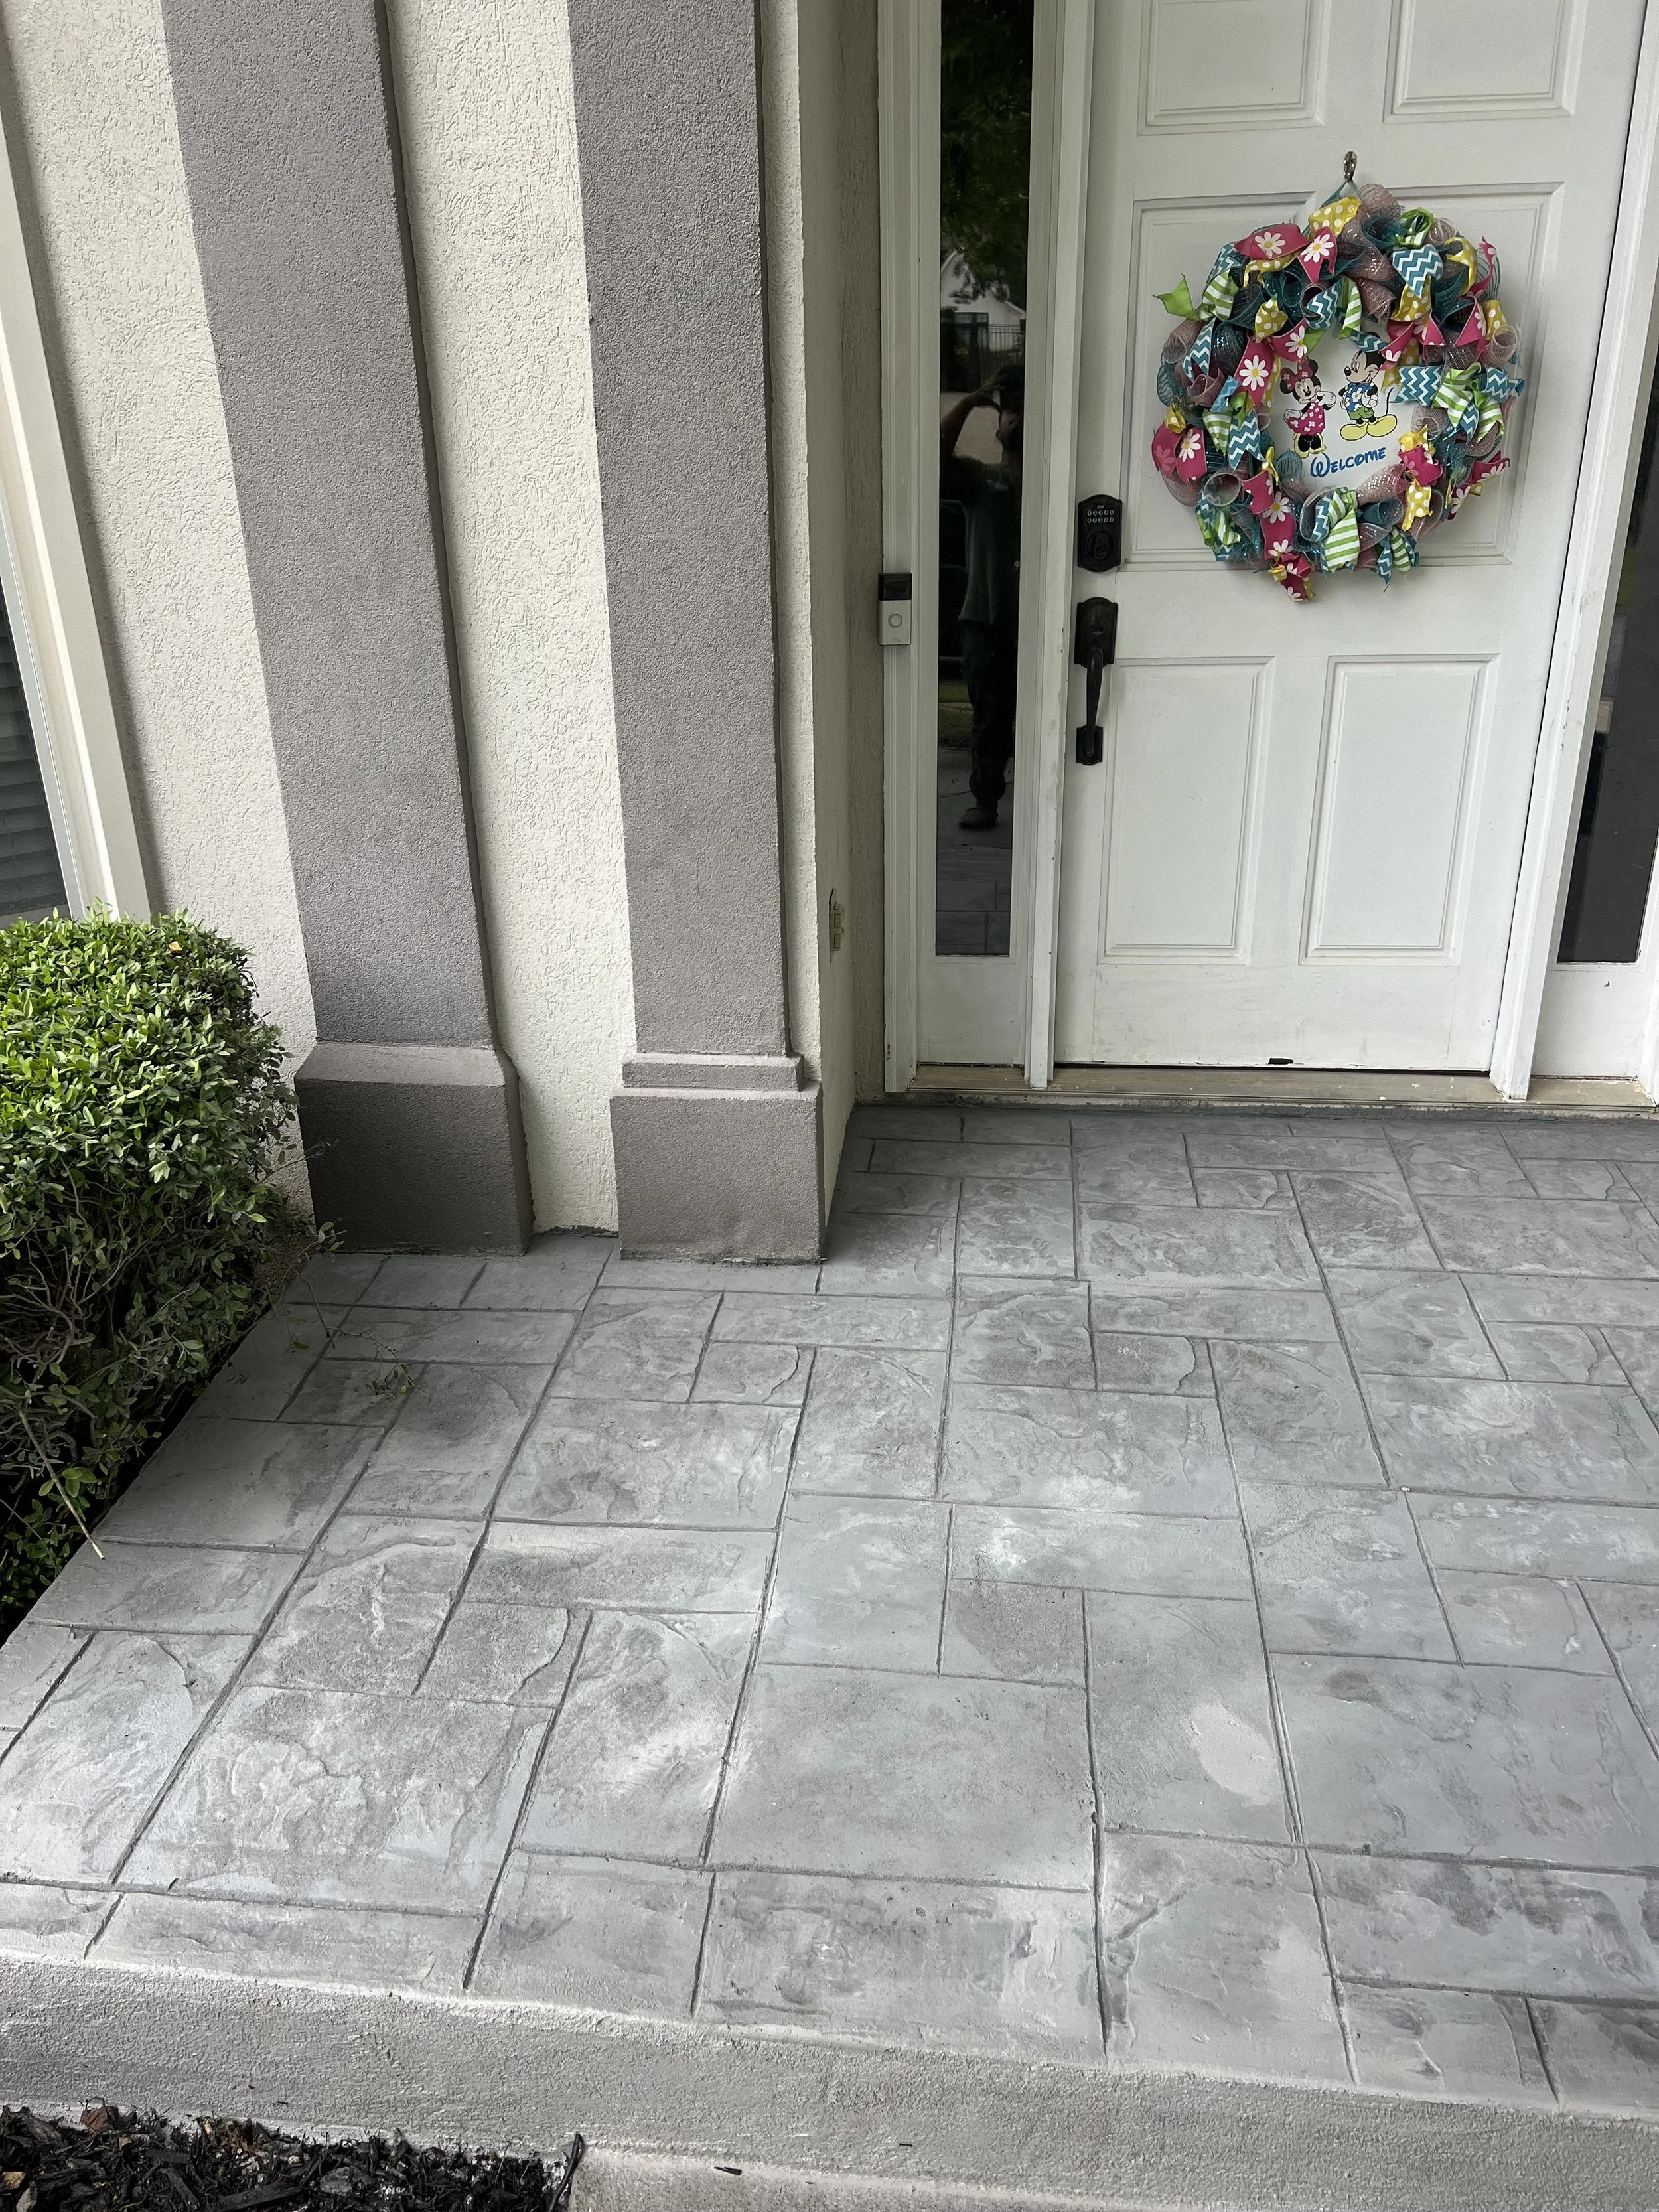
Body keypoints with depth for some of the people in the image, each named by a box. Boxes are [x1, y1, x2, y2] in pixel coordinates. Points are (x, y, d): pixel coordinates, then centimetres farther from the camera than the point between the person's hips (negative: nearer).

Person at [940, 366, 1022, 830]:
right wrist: (969, 403, -9)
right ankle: (985, 800, 14)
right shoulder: (977, 477, 8)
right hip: (986, 618, 0)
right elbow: (936, 459, -9)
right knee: (990, 718, 6)